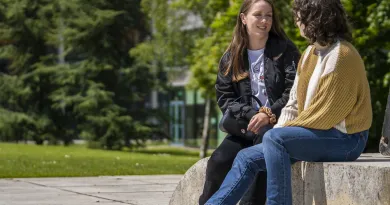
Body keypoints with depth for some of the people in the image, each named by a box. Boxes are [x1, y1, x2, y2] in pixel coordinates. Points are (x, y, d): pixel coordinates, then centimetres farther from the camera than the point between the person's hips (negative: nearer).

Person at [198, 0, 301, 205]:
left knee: (264, 137, -38)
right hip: (246, 125, 3)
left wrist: (269, 114, -18)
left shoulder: (285, 50, 3)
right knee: (219, 161, -24)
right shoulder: (231, 57, 12)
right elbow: (224, 96, 7)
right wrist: (250, 115, -11)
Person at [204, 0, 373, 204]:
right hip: (316, 133, 9)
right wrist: (281, 128, -4)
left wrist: (283, 130, -11)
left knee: (274, 138, -30)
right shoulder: (310, 53, 12)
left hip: (345, 140, -9)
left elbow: (327, 113, -19)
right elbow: (294, 101, 13)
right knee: (247, 158, -1)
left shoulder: (341, 56, -17)